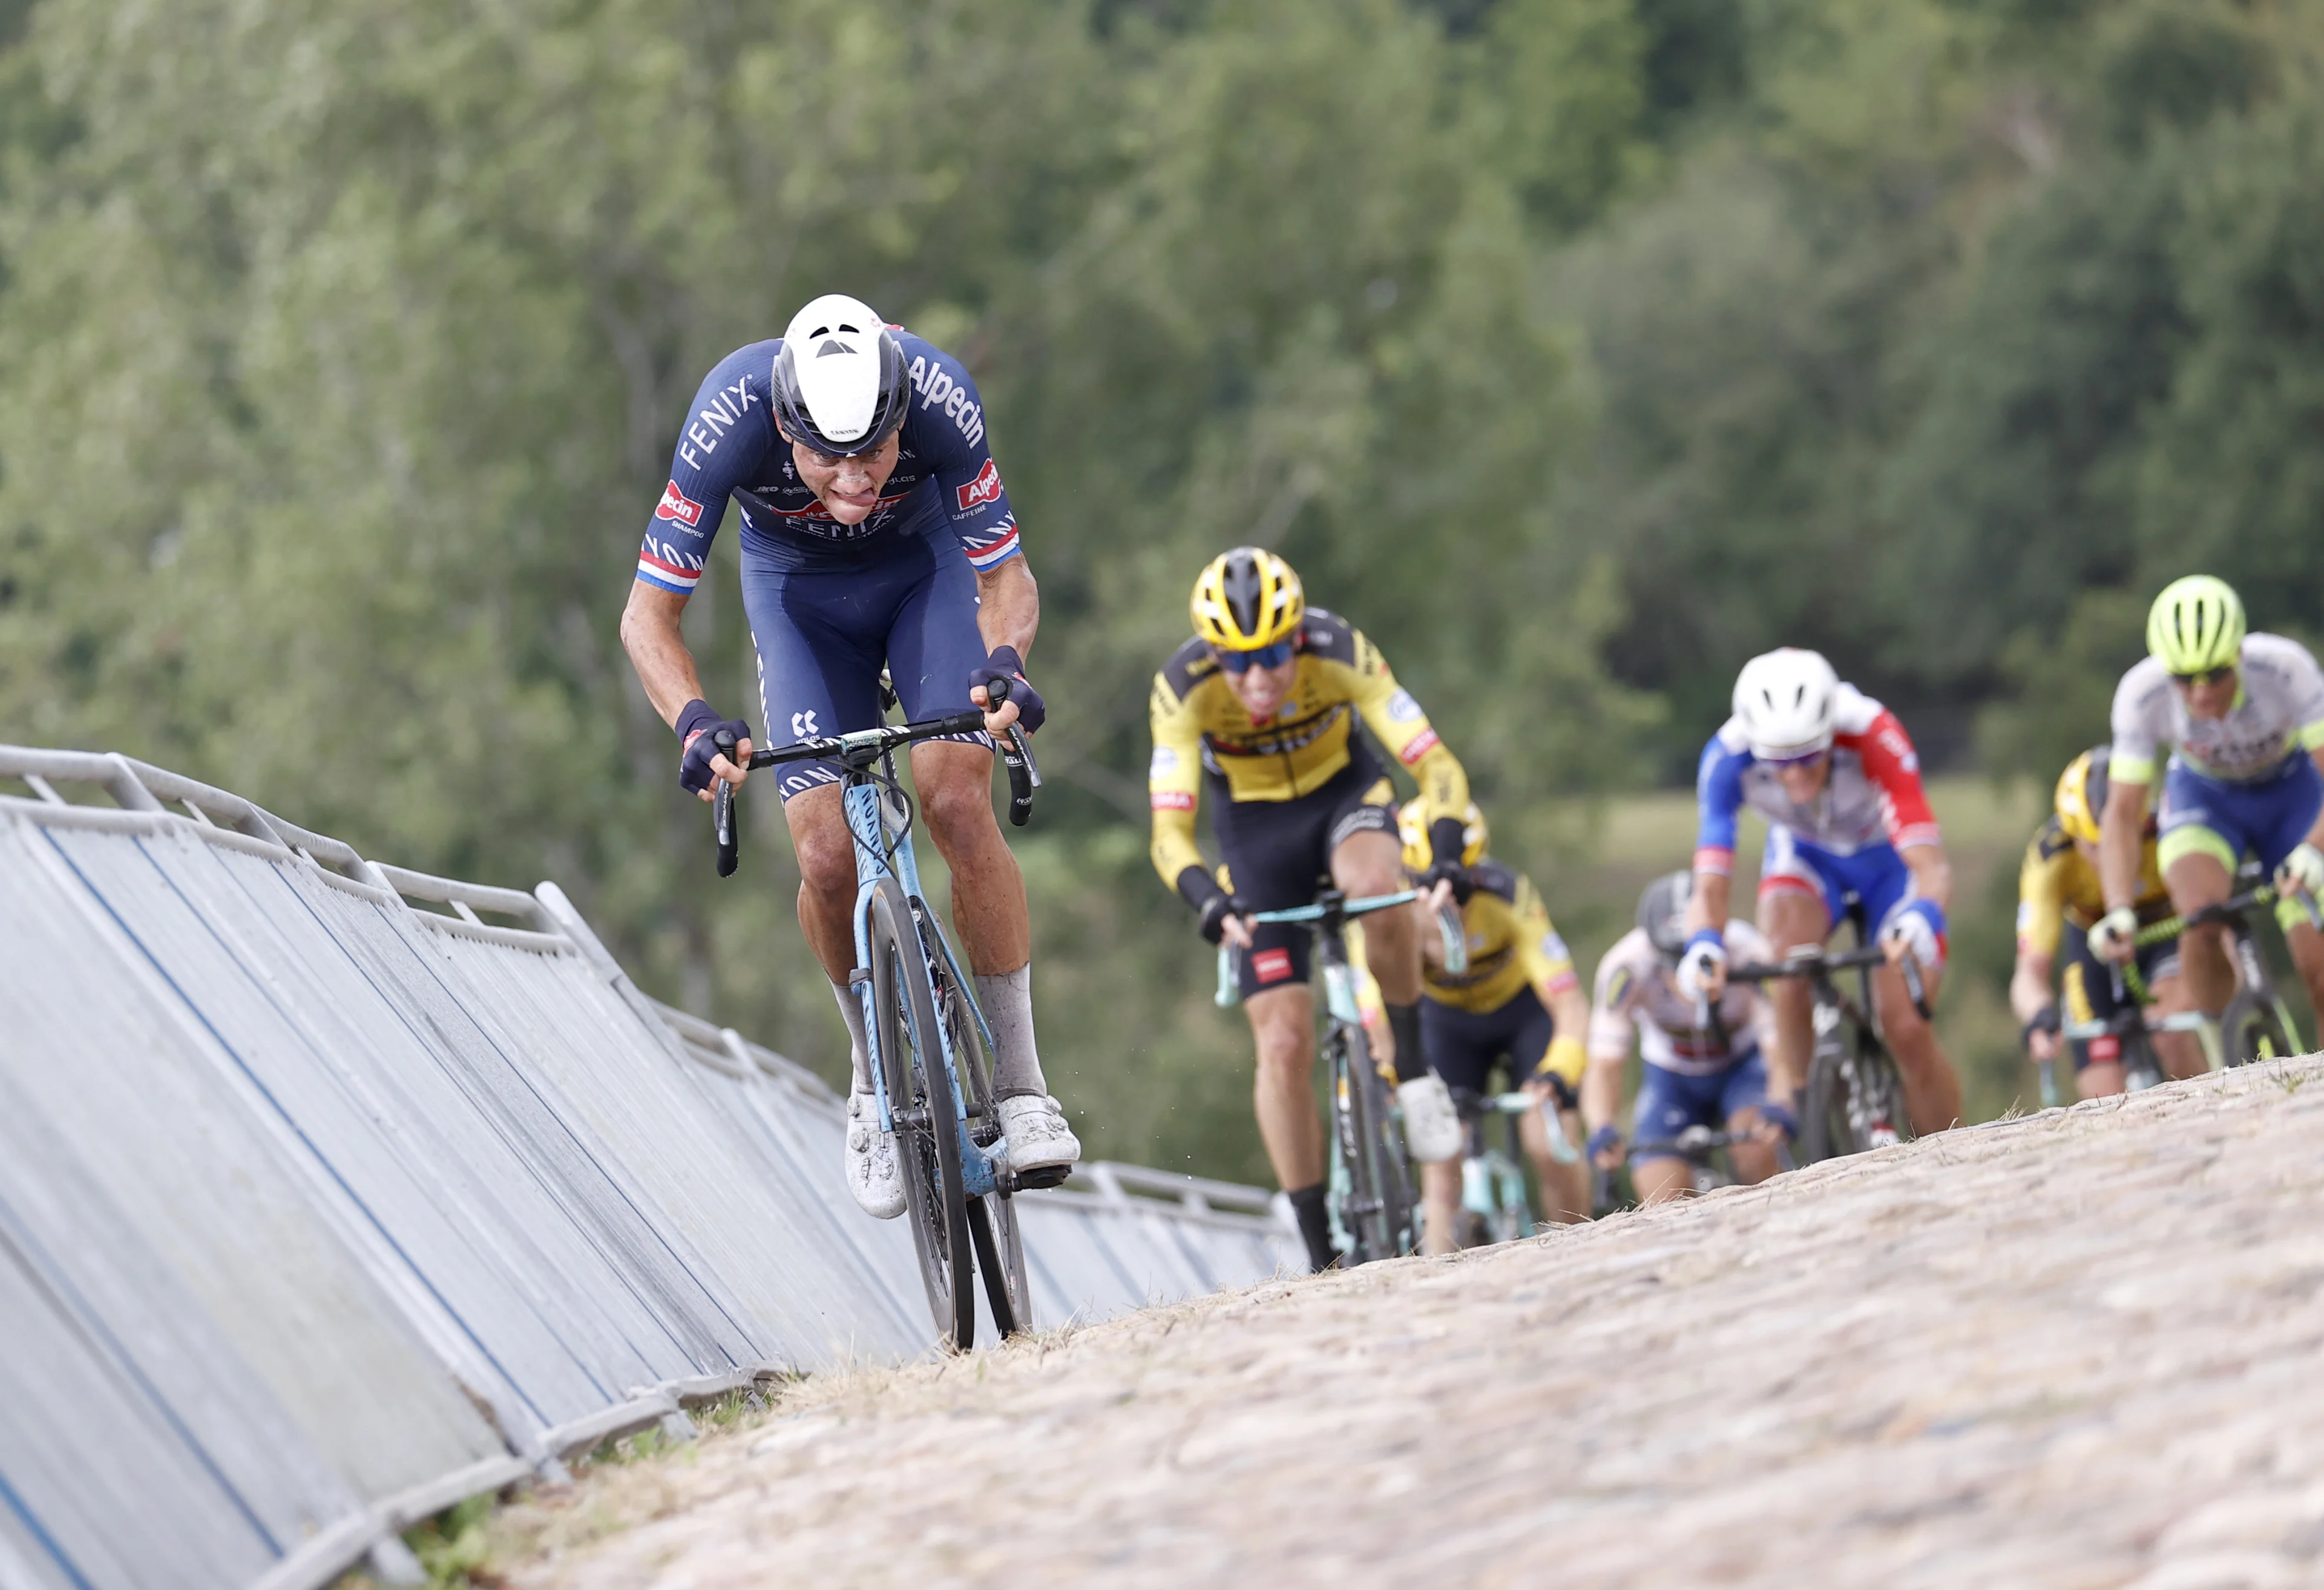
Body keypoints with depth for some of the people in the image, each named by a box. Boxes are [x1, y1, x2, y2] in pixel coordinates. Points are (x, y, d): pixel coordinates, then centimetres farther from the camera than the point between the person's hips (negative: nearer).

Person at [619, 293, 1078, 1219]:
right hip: (796, 590, 0)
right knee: (828, 855, -15)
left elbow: (1007, 580, -23)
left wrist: (1005, 664, -44)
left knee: (957, 802, -22)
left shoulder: (941, 398, -35)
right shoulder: (731, 420, -35)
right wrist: (694, 723, -46)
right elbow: (647, 618, -28)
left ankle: (1020, 1082, -10)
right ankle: (877, 1073, 12)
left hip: (926, 567, 0)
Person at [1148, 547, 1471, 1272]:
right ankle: (1321, 1252, 1)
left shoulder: (1341, 653, -29)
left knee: (1377, 888, -38)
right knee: (1283, 1043, -9)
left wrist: (1445, 857, -47)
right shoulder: (1184, 689, -28)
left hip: (1346, 793, -1)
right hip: (1256, 826, 1)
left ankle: (1413, 1069, -15)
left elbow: (1436, 766, -30)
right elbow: (1170, 833, -28)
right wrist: (1209, 901, -48)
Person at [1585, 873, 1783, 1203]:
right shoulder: (1626, 968, -33)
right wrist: (1602, 1130, -51)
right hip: (1671, 1076, 1)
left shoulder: (1750, 956, -35)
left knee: (1757, 1151, -31)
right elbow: (1604, 1065, -33)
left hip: (1744, 1063, -1)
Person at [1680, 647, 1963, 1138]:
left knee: (1908, 1032, -12)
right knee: (1791, 938, -33)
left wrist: (1920, 919, -65)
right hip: (1806, 855, 1)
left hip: (1889, 859, -1)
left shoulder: (1873, 738, -38)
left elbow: (1932, 868, -44)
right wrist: (1703, 946, -54)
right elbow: (1709, 885, -33)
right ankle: (1789, 1090, -15)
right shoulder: (1729, 758, -32)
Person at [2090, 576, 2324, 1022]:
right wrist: (2118, 911, -38)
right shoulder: (2141, 694, -29)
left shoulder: (2286, 669, -34)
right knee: (2201, 923, -28)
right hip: (2205, 796, 1)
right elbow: (2123, 813, -25)